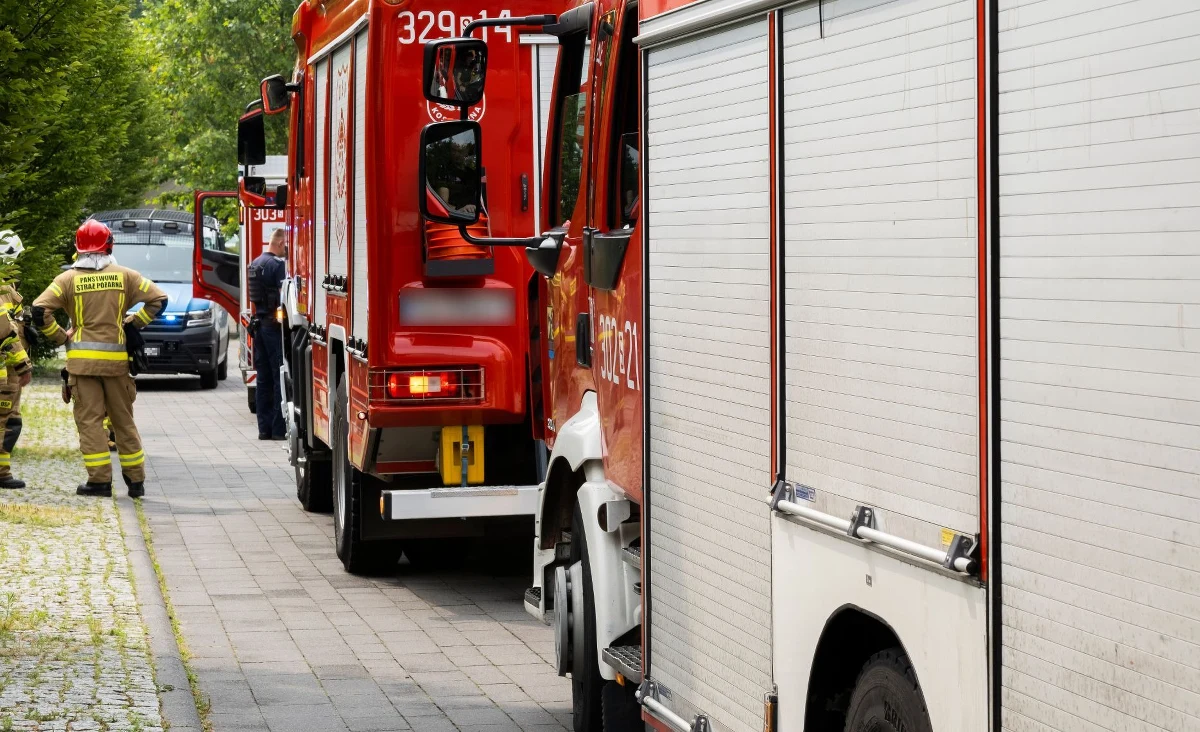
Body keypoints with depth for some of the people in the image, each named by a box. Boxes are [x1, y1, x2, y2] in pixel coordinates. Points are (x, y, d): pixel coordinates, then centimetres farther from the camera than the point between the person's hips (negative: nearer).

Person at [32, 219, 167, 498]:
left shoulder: (69, 279, -1)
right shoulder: (124, 276, 3)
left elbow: (39, 310, -9)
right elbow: (159, 299, 4)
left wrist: (59, 336, 4)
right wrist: (135, 321, 13)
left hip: (82, 359, -2)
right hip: (117, 359, 2)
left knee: (89, 420, 1)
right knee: (123, 420, 11)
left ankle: (99, 480, -5)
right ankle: (135, 480, 15)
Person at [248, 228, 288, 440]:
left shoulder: (255, 263, 13)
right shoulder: (278, 264, -14)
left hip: (259, 324, 9)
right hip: (275, 325, -9)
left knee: (264, 378, 11)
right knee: (280, 377, -5)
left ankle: (264, 428, 13)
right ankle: (279, 428, -6)